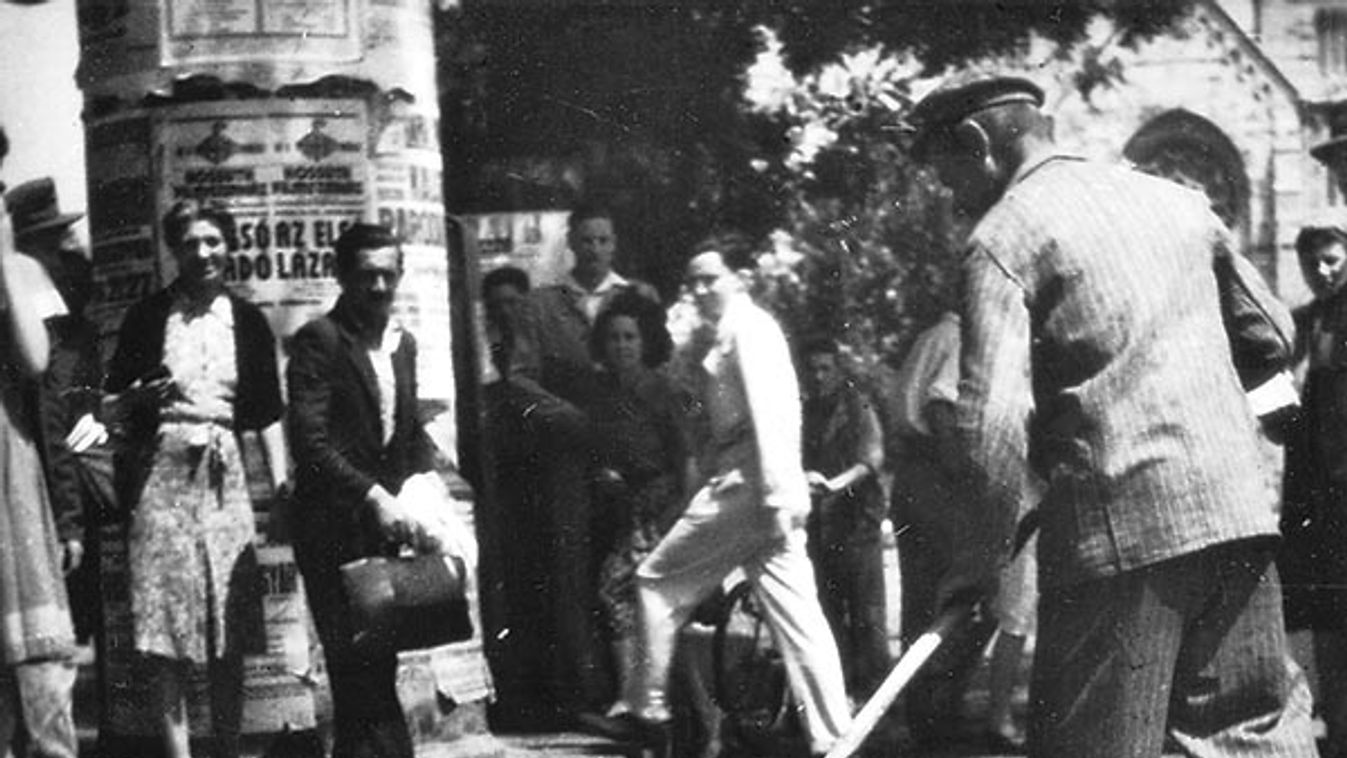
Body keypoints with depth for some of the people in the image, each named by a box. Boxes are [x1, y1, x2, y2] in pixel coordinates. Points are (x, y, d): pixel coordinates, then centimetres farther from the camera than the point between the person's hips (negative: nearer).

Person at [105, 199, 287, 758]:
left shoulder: (247, 321, 9)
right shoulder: (148, 317, 4)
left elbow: (267, 413, 9)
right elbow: (114, 405, 8)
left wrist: (282, 485, 1)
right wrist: (146, 395, -13)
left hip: (223, 478, 2)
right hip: (161, 475, -2)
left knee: (229, 636, 3)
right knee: (163, 635, -6)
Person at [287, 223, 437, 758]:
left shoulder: (403, 343, 15)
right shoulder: (319, 340, -7)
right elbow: (308, 440, -15)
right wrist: (373, 496, -19)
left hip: (386, 525, 7)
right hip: (337, 528, -7)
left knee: (376, 668, 6)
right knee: (359, 668, -10)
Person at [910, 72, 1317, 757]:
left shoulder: (1000, 240, -1)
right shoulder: (1176, 200, 17)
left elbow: (993, 421, -11)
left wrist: (983, 552, -1)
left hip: (1119, 521, -6)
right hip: (1238, 506, 6)